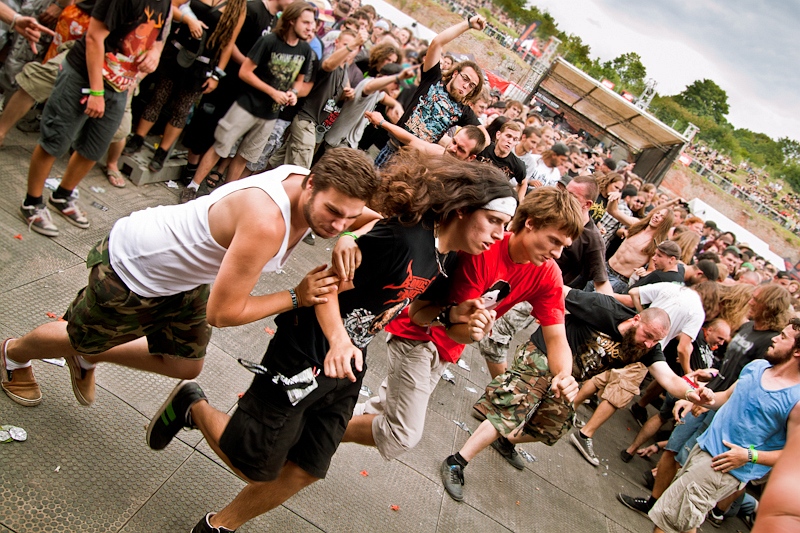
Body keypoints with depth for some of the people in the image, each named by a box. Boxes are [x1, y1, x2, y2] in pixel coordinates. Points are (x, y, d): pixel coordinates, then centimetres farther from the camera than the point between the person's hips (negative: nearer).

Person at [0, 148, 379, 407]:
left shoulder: (317, 191, -20)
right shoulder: (266, 223, -44)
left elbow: (376, 219, -3)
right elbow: (222, 312, -36)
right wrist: (297, 296, -30)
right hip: (132, 267, -7)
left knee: (185, 365, 20)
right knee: (81, 339, 21)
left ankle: (87, 360, 44)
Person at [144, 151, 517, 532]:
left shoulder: (445, 254, 1)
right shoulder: (403, 238, -26)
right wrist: (337, 339, -40)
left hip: (347, 367, 8)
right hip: (305, 355, -8)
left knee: (304, 470, 14)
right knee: (255, 465, 7)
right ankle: (193, 407, 32)